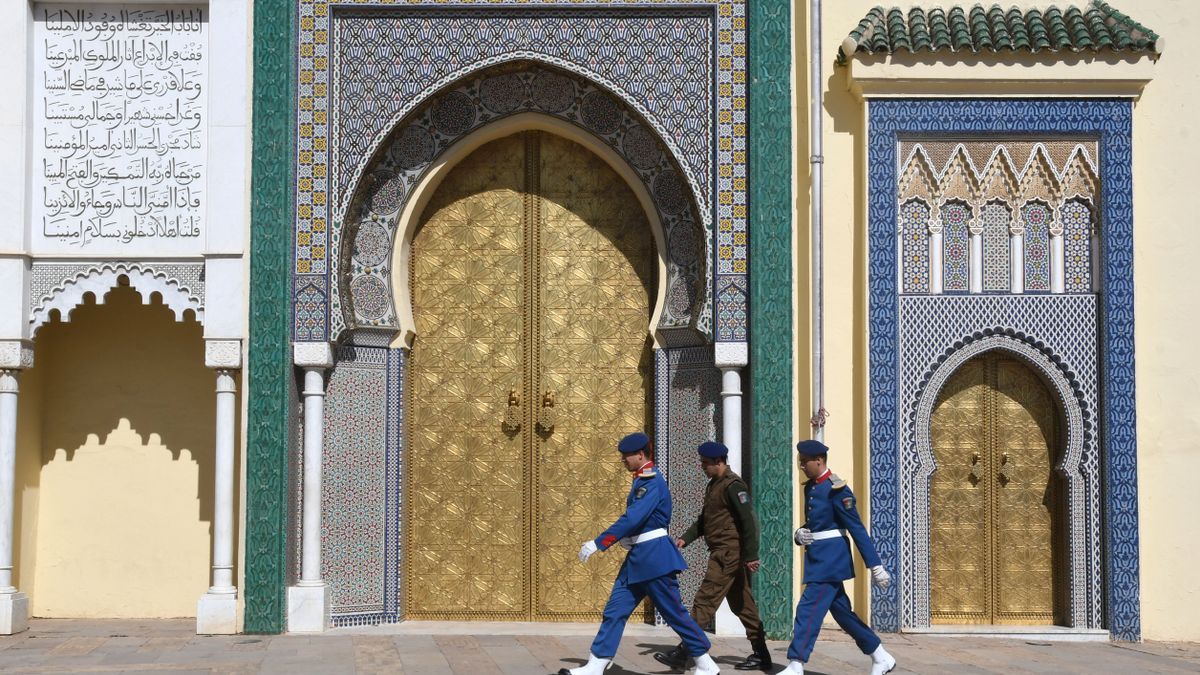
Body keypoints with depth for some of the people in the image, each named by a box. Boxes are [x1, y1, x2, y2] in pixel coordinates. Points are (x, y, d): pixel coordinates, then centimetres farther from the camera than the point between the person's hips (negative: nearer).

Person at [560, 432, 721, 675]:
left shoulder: (652, 482, -17)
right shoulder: (642, 480, 13)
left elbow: (632, 519, -25)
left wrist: (597, 543, -25)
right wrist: (629, 539, 2)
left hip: (654, 557, -10)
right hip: (638, 557, 10)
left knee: (674, 612, -1)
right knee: (614, 610, 5)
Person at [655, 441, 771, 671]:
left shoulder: (733, 485, -14)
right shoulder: (713, 485, 15)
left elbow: (748, 521, -19)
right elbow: (704, 520, 22)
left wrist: (751, 556, -22)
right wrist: (685, 538, 8)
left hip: (729, 553, -10)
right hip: (722, 553, 10)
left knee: (704, 602, -10)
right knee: (742, 606, 12)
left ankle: (682, 652, -10)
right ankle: (761, 655, 18)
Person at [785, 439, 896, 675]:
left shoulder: (836, 489, -15)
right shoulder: (810, 487, 11)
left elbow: (857, 529, -16)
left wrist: (876, 566, -17)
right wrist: (799, 535, -2)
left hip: (830, 559, -9)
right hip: (818, 558, 9)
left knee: (808, 609, -11)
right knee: (842, 611, 14)